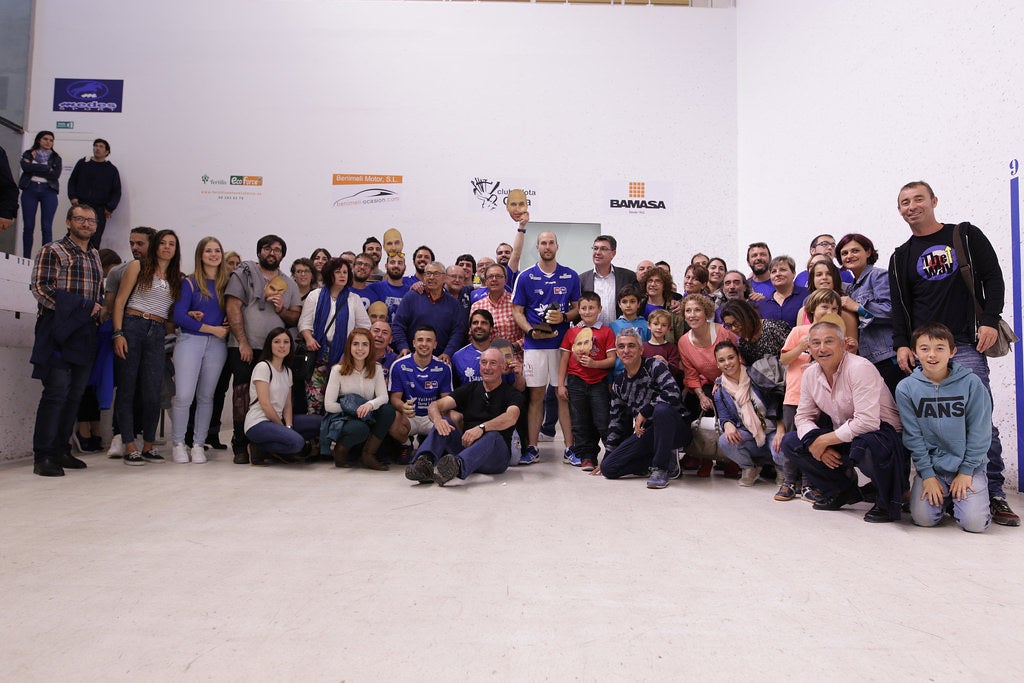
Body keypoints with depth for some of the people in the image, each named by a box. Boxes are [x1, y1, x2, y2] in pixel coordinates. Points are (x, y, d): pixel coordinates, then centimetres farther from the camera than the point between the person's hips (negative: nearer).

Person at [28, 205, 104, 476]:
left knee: (75, 394, 8)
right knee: (56, 392, -10)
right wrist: (82, 308, -14)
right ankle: (42, 457, -4)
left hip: (85, 334, 6)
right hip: (59, 331, -6)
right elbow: (40, 287, -9)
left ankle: (61, 451, 16)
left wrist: (97, 309, 6)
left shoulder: (95, 256, 20)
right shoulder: (52, 251, 1)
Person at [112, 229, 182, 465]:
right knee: (127, 389, -1)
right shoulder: (138, 267, 7)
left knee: (153, 393, -1)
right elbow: (120, 301, 0)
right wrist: (118, 333, -9)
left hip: (157, 334, 3)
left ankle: (148, 446, 11)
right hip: (132, 327, -3)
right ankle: (130, 447, 4)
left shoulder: (176, 279, 17)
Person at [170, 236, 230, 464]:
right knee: (184, 395, -8)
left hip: (217, 345, 3)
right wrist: (212, 329, -9)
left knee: (206, 396, 6)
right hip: (190, 341, -2)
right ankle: (178, 445, 7)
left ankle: (198, 445, 15)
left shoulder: (227, 283, 9)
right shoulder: (190, 282, 1)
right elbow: (179, 316, -6)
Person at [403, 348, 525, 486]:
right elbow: (435, 405, 3)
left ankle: (457, 466, -63)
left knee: (492, 436, -35)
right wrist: (437, 419, -22)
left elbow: (511, 418, -22)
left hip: (496, 454, -4)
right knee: (443, 424, -18)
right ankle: (425, 462, -44)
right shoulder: (470, 389, 15)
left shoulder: (512, 394, 3)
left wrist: (482, 427, -39)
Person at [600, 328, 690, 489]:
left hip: (676, 429, -6)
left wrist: (644, 413, -19)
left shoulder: (654, 366, -7)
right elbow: (616, 422, 14)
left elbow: (673, 393, -26)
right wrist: (607, 456, 13)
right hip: (645, 433, 6)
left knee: (661, 409, -40)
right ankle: (668, 460, 2)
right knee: (608, 468, -11)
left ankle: (661, 467, -22)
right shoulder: (619, 384, 11)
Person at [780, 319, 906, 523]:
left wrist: (824, 440, -23)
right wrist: (815, 444, -14)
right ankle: (843, 491, 11)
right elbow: (804, 416, 7)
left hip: (881, 432, -8)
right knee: (790, 442, -3)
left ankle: (888, 503, -11)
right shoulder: (810, 374, 0)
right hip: (842, 439, 8)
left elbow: (867, 422, -31)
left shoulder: (860, 368, -22)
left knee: (864, 444, -41)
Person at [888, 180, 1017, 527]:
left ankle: (994, 495, 1)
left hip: (966, 346, -2)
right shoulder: (901, 257, 16)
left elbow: (993, 279, 6)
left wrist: (990, 321, -7)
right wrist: (902, 345, 0)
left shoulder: (966, 236, 11)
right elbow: (899, 306, 12)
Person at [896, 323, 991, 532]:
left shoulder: (971, 383, -7)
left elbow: (979, 432, -4)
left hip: (968, 467, 0)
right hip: (930, 466, 1)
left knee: (974, 523, -16)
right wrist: (927, 475, -8)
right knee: (923, 518, -14)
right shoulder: (906, 388, -6)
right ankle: (944, 497, 19)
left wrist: (966, 471, -7)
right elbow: (913, 436, -4)